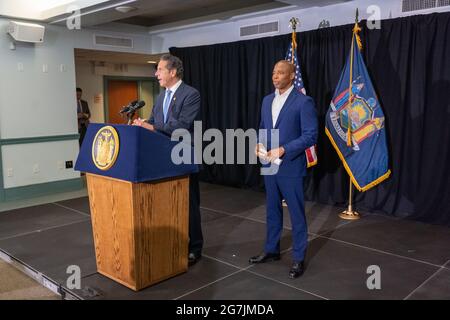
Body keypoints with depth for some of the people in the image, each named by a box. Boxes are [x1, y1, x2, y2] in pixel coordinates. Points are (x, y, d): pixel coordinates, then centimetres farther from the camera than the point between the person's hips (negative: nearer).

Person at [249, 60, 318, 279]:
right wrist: (259, 144, -2)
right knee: (272, 210, 17)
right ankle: (271, 250, 33)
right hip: (269, 165, 7)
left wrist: (283, 150, -22)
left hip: (290, 167, -6)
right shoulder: (267, 100, 11)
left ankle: (298, 258, 19)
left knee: (296, 213, 5)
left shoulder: (303, 102, -11)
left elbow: (310, 136, -15)